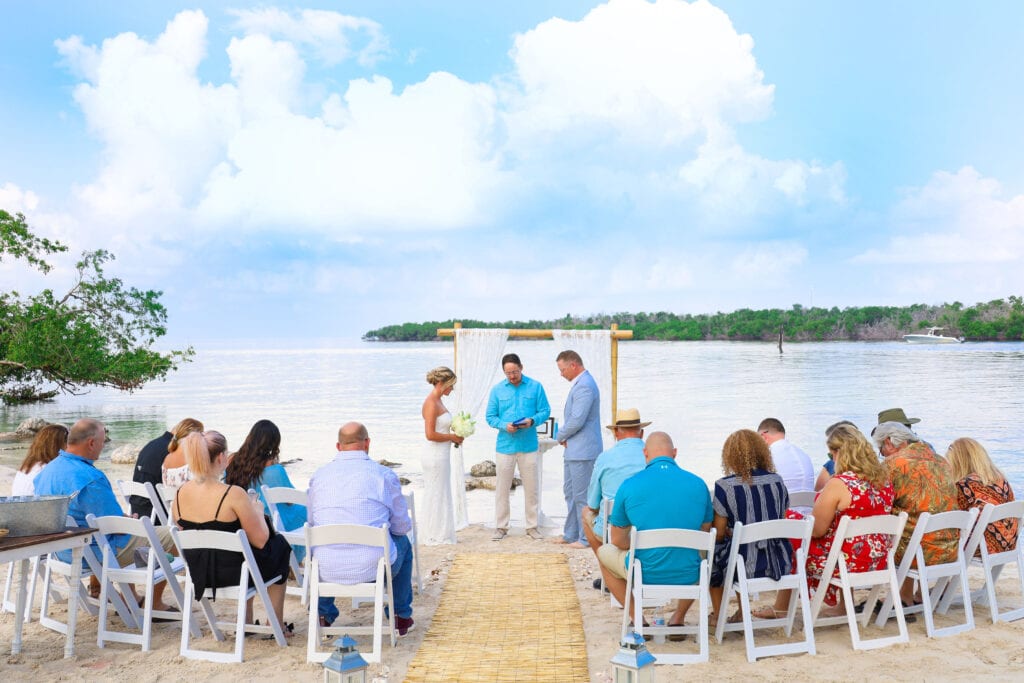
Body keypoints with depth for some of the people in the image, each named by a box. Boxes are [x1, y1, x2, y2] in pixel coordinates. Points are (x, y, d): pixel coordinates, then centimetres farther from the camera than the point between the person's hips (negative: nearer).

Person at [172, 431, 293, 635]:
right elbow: (260, 540, -17)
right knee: (280, 544, 23)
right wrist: (257, 511, 2)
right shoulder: (233, 494, -24)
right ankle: (277, 625, 31)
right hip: (232, 573, -6)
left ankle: (246, 622, 37)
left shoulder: (180, 493, -6)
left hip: (198, 574, 6)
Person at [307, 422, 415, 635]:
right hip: (373, 568, -3)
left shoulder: (318, 475, 4)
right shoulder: (384, 475, -4)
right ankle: (401, 616, 36)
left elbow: (312, 522, 15)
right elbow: (402, 526, 4)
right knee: (403, 542, 30)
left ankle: (324, 614, 44)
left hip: (327, 570, 3)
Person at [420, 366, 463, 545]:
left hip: (441, 455, 10)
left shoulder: (437, 401, 11)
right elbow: (430, 434, -23)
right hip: (436, 456, -10)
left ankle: (439, 535, 24)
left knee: (441, 495, 16)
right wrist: (452, 437, -13)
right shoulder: (431, 403, -18)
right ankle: (434, 537, 10)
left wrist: (454, 436, 6)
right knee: (436, 496, 0)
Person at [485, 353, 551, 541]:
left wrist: (533, 420, -18)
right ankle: (501, 526, 15)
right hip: (505, 446, 1)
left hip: (529, 445, 0)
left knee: (531, 487, 6)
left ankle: (532, 526, 17)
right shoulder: (497, 390, 4)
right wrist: (504, 425, -15)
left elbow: (545, 411, 2)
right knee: (502, 488, 5)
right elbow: (490, 416, 4)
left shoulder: (535, 387, 1)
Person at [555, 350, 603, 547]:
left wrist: (561, 436, -7)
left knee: (582, 496, -2)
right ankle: (571, 534, 28)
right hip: (574, 450, 11)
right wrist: (564, 436, 7)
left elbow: (577, 420, -24)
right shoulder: (579, 383, 15)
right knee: (571, 493, 18)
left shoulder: (584, 386, -19)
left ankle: (587, 538, 7)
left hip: (582, 451, -11)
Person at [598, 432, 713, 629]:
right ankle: (678, 618, 29)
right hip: (688, 576, 3)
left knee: (604, 552, 28)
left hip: (645, 575, -2)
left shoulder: (629, 485, -8)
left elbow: (618, 540, 1)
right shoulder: (698, 484, -2)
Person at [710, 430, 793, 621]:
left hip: (746, 567, -5)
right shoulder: (777, 481, 0)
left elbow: (718, 534, -8)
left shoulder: (725, 486, -13)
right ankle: (742, 612, 40)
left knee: (713, 553, 25)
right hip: (778, 564, 5)